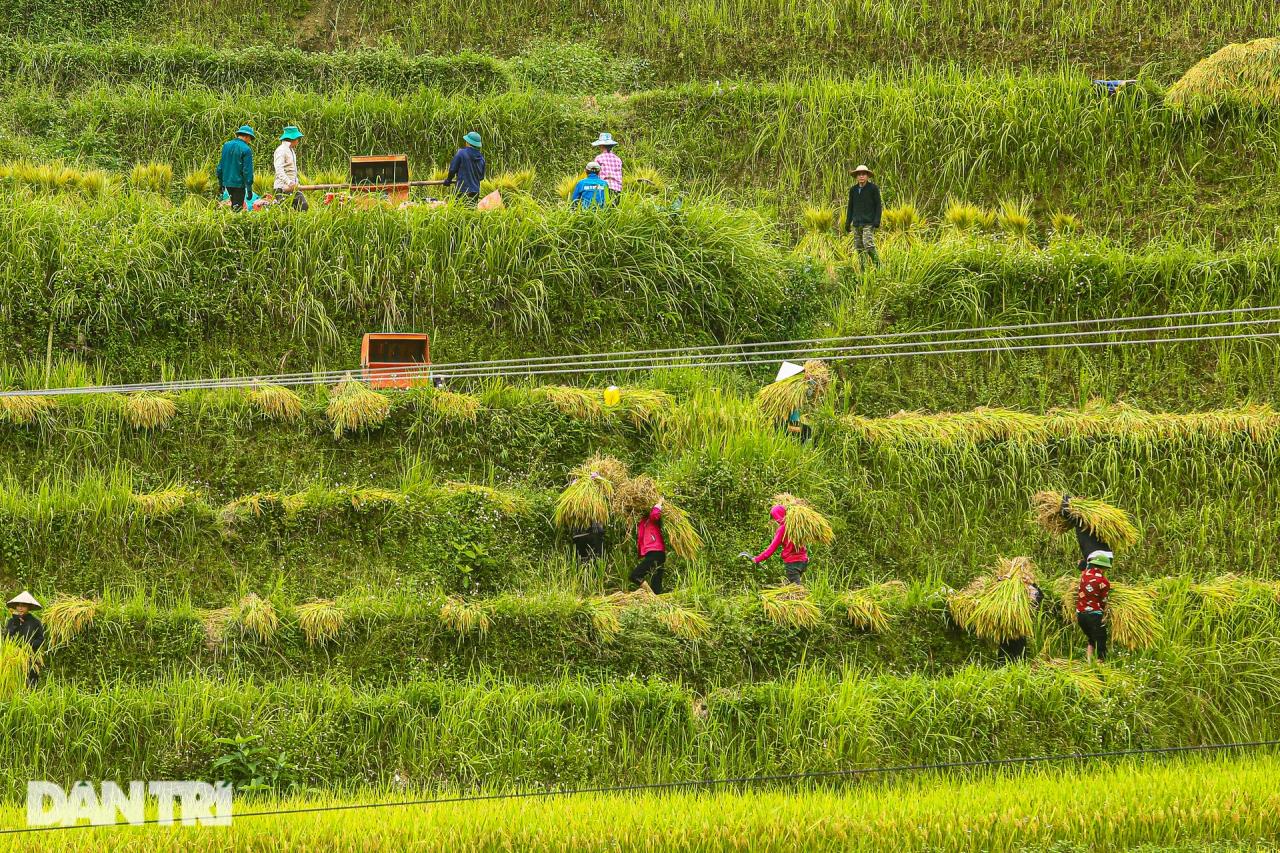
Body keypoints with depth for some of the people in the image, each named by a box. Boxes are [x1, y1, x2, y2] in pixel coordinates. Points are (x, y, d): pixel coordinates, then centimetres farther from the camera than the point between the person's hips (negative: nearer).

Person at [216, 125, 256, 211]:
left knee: (234, 204, 19)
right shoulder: (246, 150, -13)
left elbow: (220, 165, 13)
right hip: (238, 184, -6)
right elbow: (247, 170, -13)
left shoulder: (226, 145, 7)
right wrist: (249, 189, -9)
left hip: (227, 182, 6)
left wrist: (221, 182, 20)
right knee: (237, 207, -2)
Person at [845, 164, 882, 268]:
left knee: (868, 244, -17)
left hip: (869, 223, -5)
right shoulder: (853, 190, 11)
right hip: (857, 223, 5)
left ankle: (878, 266, -8)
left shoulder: (873, 188, -2)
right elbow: (850, 207, 17)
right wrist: (847, 223, 12)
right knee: (859, 247, 2)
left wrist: (877, 221, -11)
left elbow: (878, 206, -2)